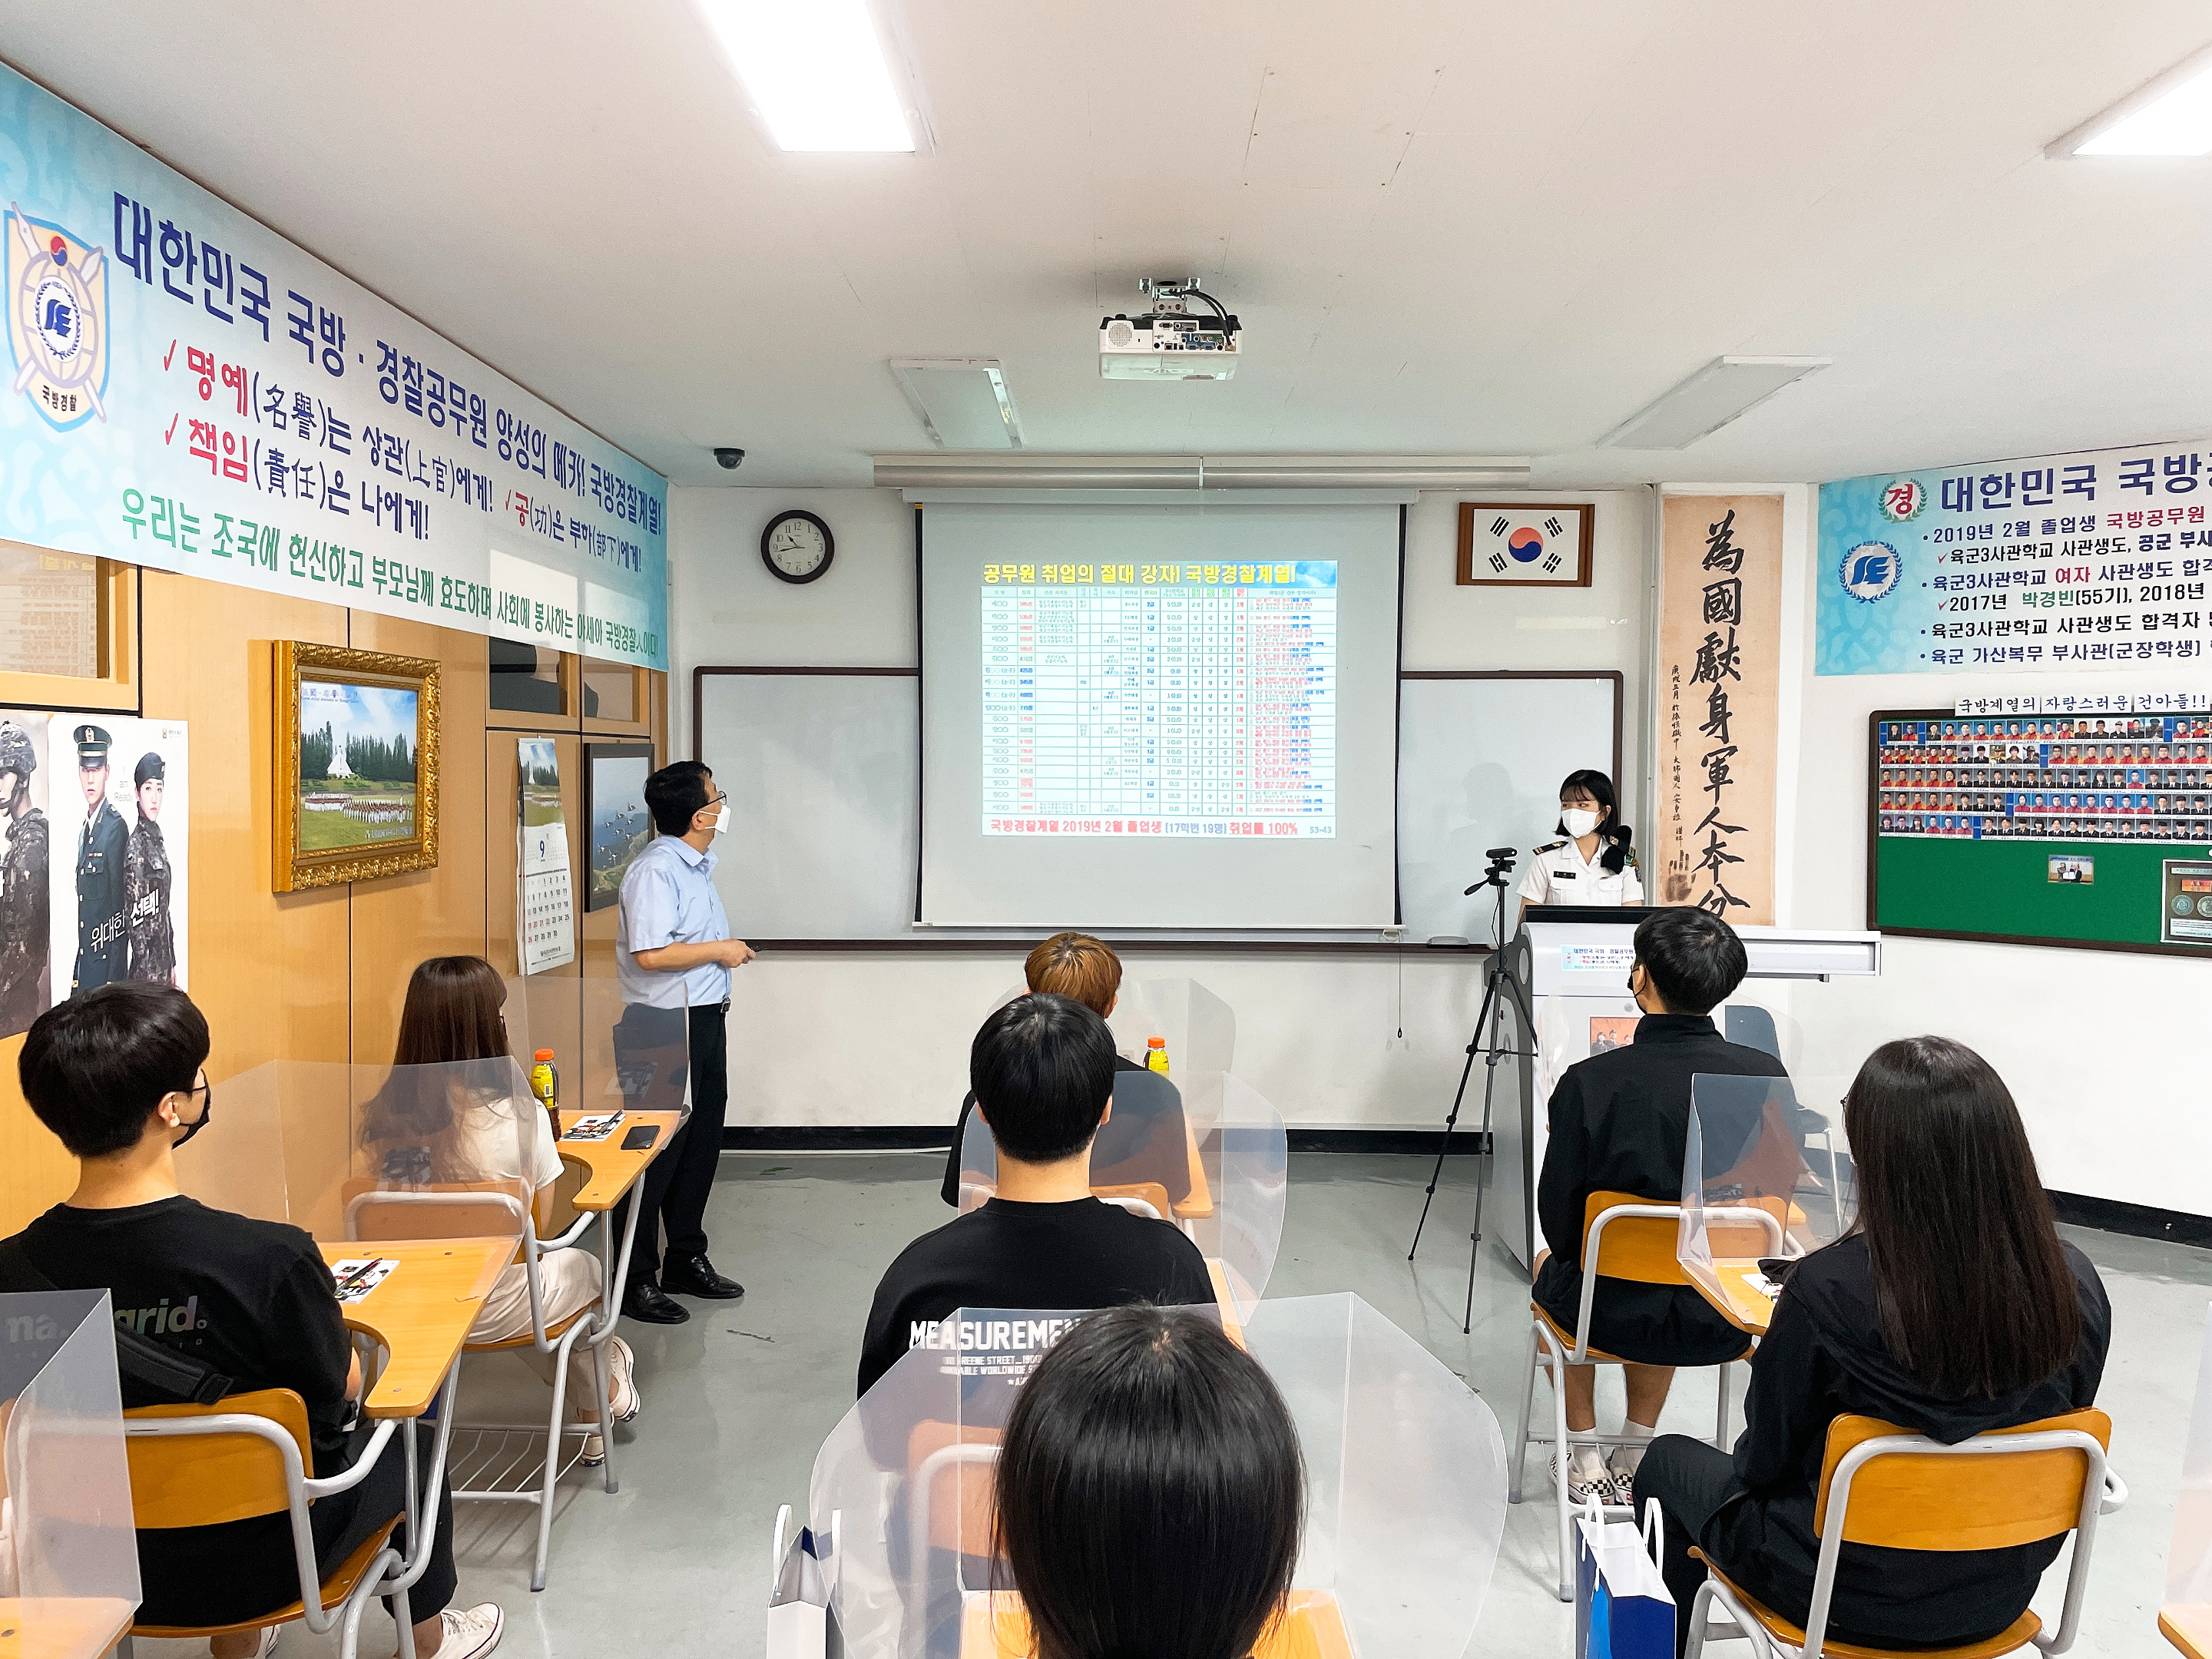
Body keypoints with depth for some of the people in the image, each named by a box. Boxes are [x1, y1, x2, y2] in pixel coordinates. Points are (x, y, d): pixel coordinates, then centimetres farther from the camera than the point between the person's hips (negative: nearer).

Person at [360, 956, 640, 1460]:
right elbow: (540, 1230, -12)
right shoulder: (520, 1115, -25)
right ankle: (605, 1395, 55)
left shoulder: (382, 1119, -13)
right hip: (492, 1310, -4)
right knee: (584, 1267, 28)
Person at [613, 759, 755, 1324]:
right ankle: (635, 1281, 10)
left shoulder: (697, 864, 12)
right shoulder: (655, 869, -18)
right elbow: (650, 954, -26)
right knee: (656, 1151, -2)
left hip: (703, 1018, 10)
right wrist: (721, 950, -17)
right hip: (664, 1027, -10)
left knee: (702, 1141, 16)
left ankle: (686, 1260, 30)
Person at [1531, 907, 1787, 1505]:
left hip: (1612, 1315, -3)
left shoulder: (1588, 1082, -24)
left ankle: (1585, 1459, 38)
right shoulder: (1766, 1076, -15)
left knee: (1551, 1263, 33)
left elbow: (1559, 1220, -13)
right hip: (1724, 1321, 3)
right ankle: (1636, 1453, 42)